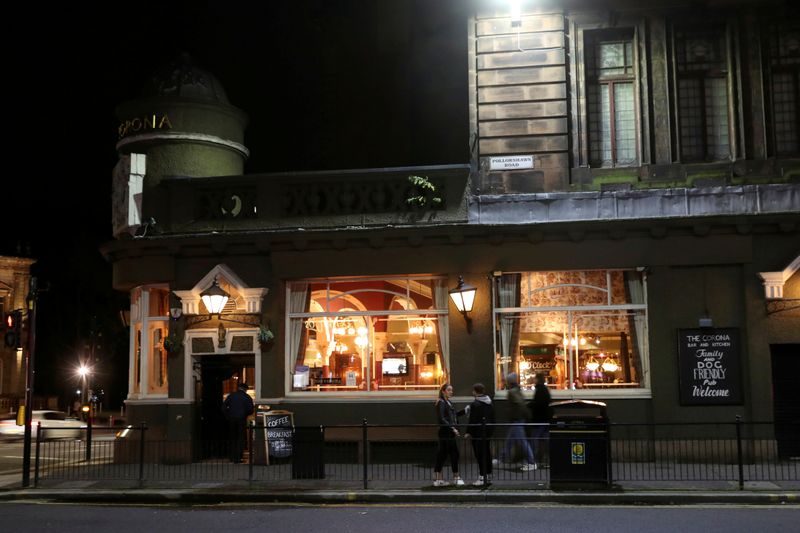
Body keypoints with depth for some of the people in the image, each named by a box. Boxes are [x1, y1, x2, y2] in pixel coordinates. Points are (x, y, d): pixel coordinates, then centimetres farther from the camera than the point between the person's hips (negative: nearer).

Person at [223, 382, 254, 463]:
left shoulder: (231, 395, 6)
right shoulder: (247, 397, 0)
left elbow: (224, 407, 2)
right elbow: (250, 410, -5)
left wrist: (228, 416, 10)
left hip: (231, 419, 2)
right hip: (242, 419, -2)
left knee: (232, 438, 13)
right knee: (240, 438, 3)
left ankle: (232, 458, 13)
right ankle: (238, 458, -1)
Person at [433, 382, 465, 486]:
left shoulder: (449, 403, 16)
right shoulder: (441, 403, -12)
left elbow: (453, 415, 21)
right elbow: (441, 419, -19)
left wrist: (464, 411, 11)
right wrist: (452, 428, -24)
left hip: (449, 433, 9)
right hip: (446, 432, -9)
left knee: (442, 455, 10)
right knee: (454, 453, -3)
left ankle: (437, 479, 13)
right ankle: (456, 477, 5)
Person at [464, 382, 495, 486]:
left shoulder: (475, 404, -15)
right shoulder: (490, 404, 10)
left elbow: (472, 420, -17)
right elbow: (493, 418, 14)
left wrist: (469, 432, -10)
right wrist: (491, 430, 20)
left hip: (478, 433, -8)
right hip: (488, 432, 8)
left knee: (480, 455, -4)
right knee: (487, 454, 14)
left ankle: (482, 477, -6)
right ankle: (488, 476, 19)